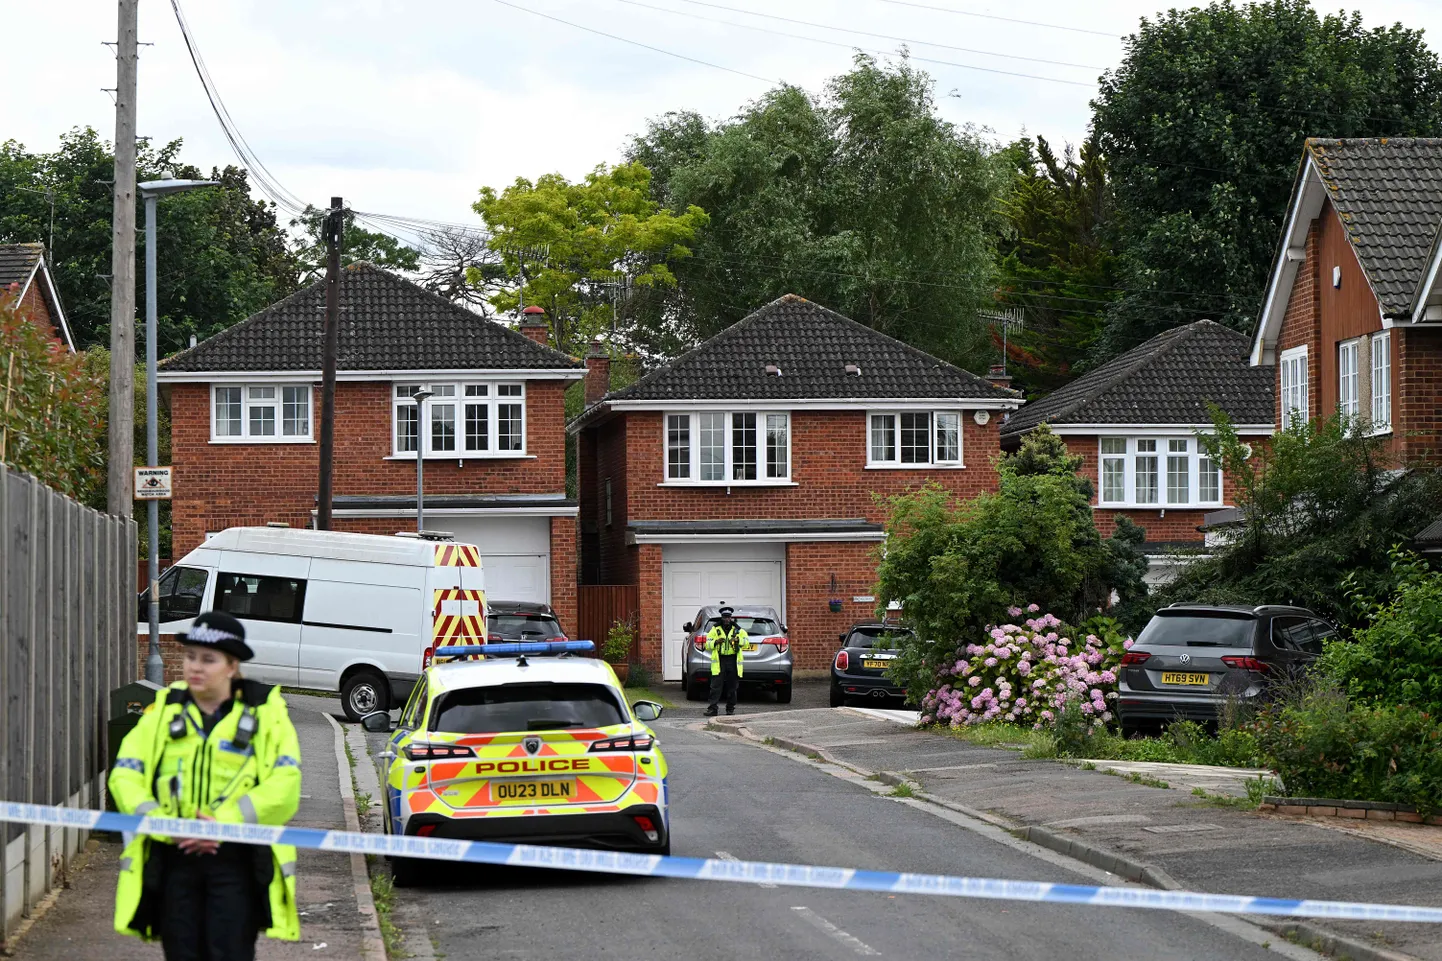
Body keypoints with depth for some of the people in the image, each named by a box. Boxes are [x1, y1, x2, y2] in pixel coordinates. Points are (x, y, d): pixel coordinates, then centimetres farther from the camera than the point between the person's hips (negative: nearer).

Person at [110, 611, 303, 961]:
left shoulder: (266, 713, 4)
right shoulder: (163, 711, 12)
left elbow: (285, 784, -7)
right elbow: (124, 776, 4)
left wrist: (225, 822, -18)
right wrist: (167, 826, -11)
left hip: (237, 858, -3)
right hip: (173, 857, 3)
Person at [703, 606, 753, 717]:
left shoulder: (738, 630, 7)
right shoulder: (715, 630, 6)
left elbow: (746, 644, 1)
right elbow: (707, 644, 3)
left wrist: (738, 640, -18)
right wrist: (716, 642, -17)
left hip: (733, 662, 1)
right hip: (719, 661, -1)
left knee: (732, 687, 6)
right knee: (716, 687, -8)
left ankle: (731, 708, 17)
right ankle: (712, 709, -8)